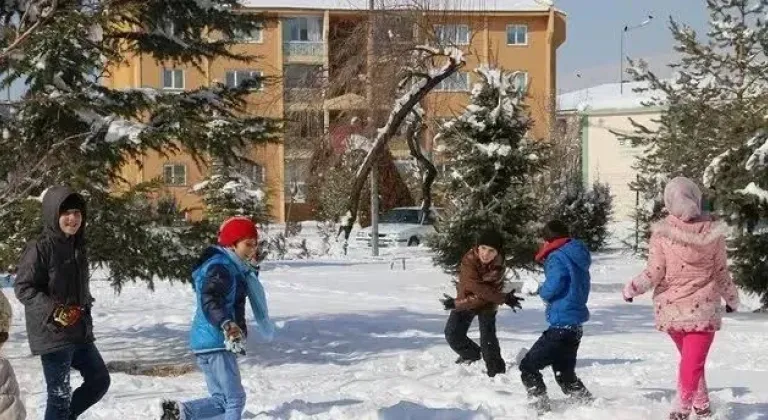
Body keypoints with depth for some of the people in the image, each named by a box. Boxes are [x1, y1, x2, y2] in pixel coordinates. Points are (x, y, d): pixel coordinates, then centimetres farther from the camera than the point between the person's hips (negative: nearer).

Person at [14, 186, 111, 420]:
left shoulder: (77, 246, 10)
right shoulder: (40, 248, -15)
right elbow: (22, 288, -16)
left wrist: (85, 307, 14)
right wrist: (55, 310, -24)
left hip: (80, 332, 8)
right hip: (52, 334, -8)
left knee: (100, 380, 16)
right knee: (60, 394, -2)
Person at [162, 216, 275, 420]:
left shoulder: (233, 267, 16)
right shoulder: (221, 268, -15)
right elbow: (209, 300, -32)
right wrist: (227, 324, -44)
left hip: (211, 342, 10)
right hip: (216, 344, -10)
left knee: (222, 400, 11)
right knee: (235, 399, -5)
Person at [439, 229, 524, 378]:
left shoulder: (498, 267, -27)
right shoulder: (469, 259, -27)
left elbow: (481, 298, -30)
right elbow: (477, 287, -35)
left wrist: (457, 304, -32)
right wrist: (504, 299, -38)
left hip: (487, 305, -2)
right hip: (465, 299, 2)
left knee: (488, 340, -14)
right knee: (452, 335, 2)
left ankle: (496, 373, -1)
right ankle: (472, 354, 30)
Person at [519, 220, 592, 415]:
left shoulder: (558, 257, -14)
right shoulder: (577, 257, 13)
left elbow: (553, 287, -25)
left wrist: (542, 290, -3)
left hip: (561, 325, -9)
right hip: (575, 325, 9)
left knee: (528, 366, -3)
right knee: (565, 373, 21)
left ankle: (540, 408, -8)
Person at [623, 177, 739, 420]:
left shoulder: (661, 233, -11)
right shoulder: (712, 232, -8)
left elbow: (654, 274, -10)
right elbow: (721, 274, 1)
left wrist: (631, 289, 7)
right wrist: (733, 299, 19)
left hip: (671, 309, 1)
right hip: (703, 309, -1)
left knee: (688, 360, 21)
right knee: (693, 364, -3)